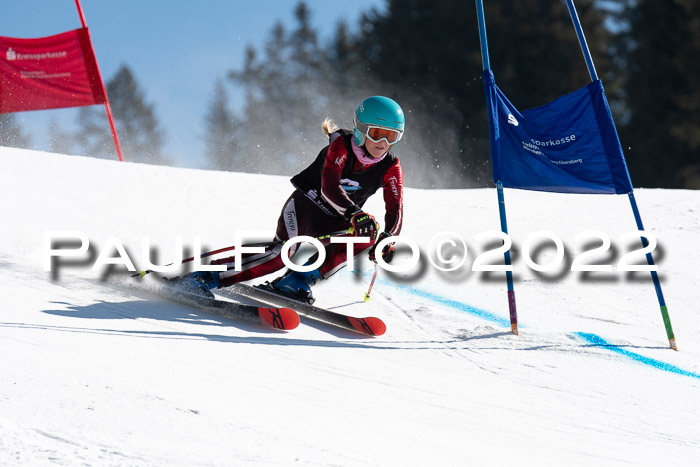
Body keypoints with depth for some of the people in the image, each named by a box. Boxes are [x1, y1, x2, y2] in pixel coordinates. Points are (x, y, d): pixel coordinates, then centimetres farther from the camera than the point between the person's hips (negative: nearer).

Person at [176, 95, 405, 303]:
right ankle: (205, 277, -31)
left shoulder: (390, 168, -8)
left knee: (368, 234, -25)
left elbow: (395, 210, -13)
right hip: (305, 206, -5)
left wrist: (388, 239, -34)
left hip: (335, 221, 5)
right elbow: (329, 187, -33)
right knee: (289, 248, -31)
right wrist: (355, 214, -48)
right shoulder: (342, 145, -19)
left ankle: (296, 281, -21)